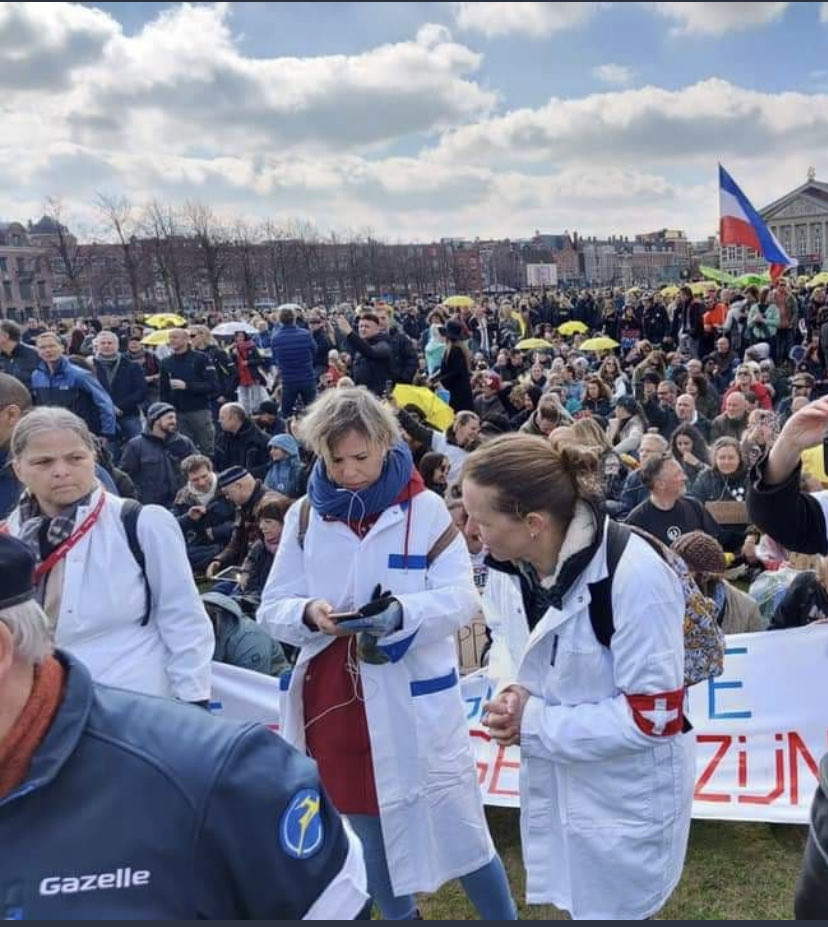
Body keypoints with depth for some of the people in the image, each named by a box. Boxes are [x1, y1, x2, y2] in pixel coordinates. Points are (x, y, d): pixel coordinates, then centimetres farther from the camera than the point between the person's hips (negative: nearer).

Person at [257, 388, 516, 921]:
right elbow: (272, 609, 2)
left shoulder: (425, 508, -5)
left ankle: (503, 916, 27)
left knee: (455, 826, 5)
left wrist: (403, 613, -27)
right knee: (369, 830, 17)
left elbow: (462, 598, -9)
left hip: (413, 699, -3)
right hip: (334, 698, 3)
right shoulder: (305, 515, 3)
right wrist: (308, 612, -20)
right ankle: (399, 915, 39)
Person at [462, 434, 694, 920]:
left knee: (613, 909, 16)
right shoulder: (506, 561, -10)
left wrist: (533, 725, -23)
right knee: (574, 901, 26)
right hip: (550, 781, 6)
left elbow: (654, 716, -26)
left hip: (628, 796, -6)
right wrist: (511, 691, -15)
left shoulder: (635, 577, -32)